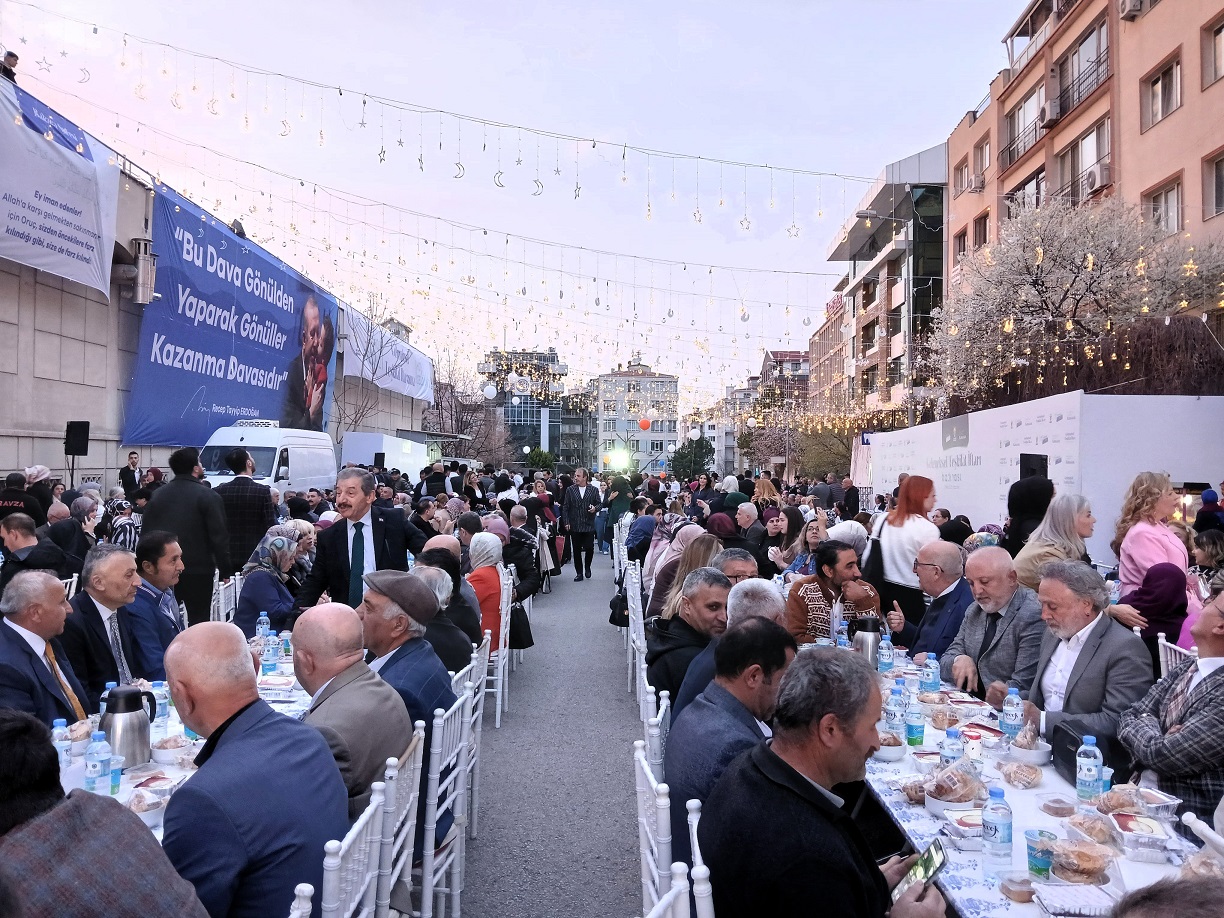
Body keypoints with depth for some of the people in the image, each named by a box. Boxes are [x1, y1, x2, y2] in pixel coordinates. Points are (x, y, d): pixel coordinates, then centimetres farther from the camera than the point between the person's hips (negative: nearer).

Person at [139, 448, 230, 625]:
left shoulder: (157, 495, 6)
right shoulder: (208, 496, -10)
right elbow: (219, 536, -13)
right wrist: (224, 568, -5)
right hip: (198, 570, -5)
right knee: (198, 619, 2)